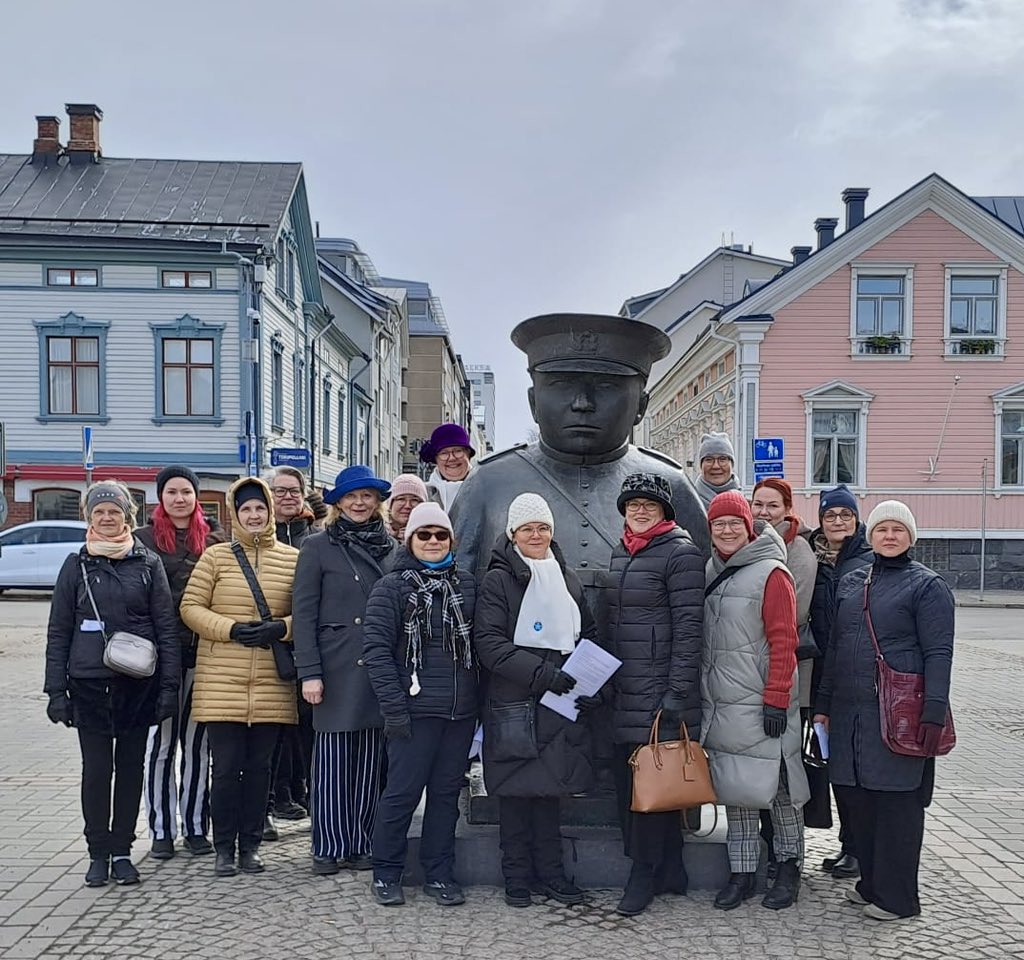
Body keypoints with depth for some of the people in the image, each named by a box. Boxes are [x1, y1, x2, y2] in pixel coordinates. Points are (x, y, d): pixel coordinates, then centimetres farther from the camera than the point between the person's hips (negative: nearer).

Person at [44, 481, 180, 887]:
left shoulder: (148, 563, 4)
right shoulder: (76, 565, 5)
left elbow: (167, 627, 2)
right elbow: (58, 632, 6)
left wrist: (169, 685, -4)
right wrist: (56, 690, 0)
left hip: (139, 684, 0)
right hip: (89, 683, 0)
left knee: (131, 768, 7)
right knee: (96, 769, 2)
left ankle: (122, 851, 19)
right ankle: (98, 853, 15)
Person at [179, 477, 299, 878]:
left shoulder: (293, 558, 5)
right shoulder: (216, 556, 3)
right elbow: (191, 607, 1)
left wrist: (280, 628, -13)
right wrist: (231, 629, -13)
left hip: (271, 683, 1)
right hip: (221, 681, -1)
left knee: (259, 766, 9)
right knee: (226, 766, 2)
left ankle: (250, 844, 22)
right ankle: (224, 847, 16)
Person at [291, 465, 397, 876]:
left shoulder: (392, 549, 11)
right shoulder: (319, 546, 2)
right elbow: (304, 613, -2)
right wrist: (309, 672, -9)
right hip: (337, 668, -3)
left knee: (370, 761, 7)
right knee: (333, 758, 0)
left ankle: (362, 845, 18)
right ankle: (329, 847, 11)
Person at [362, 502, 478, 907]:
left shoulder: (467, 585, 11)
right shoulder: (391, 586, -2)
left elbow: (480, 644, 15)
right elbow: (377, 648, -8)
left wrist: (479, 700, 9)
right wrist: (394, 708, -13)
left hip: (460, 710, 4)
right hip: (416, 709, -4)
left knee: (447, 792, 10)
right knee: (403, 792, 0)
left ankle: (439, 874, 22)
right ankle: (386, 874, 17)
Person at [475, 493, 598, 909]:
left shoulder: (566, 579, 14)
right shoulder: (499, 581, -3)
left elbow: (589, 636, 17)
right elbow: (489, 642, -12)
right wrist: (543, 673, -20)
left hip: (562, 704, 5)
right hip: (513, 703, -4)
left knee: (550, 786, 11)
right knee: (515, 790, 3)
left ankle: (550, 872, 21)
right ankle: (517, 876, 15)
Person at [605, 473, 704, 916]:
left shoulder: (681, 552, -9)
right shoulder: (621, 552, 15)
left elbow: (689, 628, -14)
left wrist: (677, 694, -17)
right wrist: (603, 679, 19)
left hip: (659, 692, -8)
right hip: (624, 692, 8)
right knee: (627, 776, 10)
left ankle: (645, 873, 13)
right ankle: (670, 872, 23)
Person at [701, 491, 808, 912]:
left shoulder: (771, 573, -9)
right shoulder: (710, 571, 12)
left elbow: (783, 640, -12)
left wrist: (777, 699, -16)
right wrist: (700, 691, 16)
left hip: (759, 705, -6)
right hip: (719, 703, 6)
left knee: (776, 787, 4)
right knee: (734, 788, 11)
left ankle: (788, 868, 21)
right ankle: (741, 873, 20)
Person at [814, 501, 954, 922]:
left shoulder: (927, 585, -2)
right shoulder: (849, 583, 15)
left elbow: (938, 653, -7)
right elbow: (834, 646, 19)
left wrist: (934, 714, -15)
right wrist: (823, 705, 16)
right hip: (850, 713, 6)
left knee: (897, 801, 1)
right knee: (855, 797, 10)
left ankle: (896, 897, 14)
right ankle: (871, 883, 27)